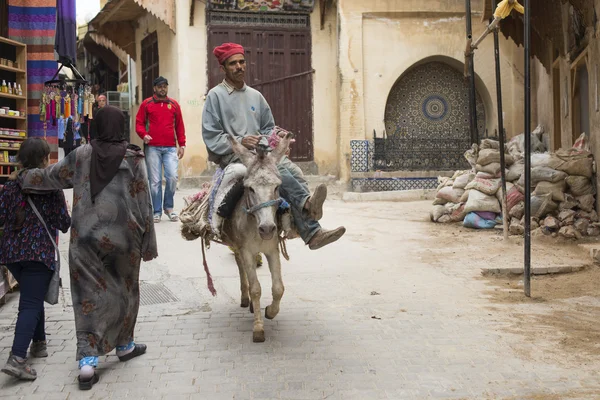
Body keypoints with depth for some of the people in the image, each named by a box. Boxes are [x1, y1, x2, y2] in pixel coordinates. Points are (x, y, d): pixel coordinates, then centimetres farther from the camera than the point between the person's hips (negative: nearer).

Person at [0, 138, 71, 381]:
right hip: (39, 253, -5)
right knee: (30, 304, -7)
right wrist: (66, 210, 15)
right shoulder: (52, 187, -6)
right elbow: (64, 225, -4)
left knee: (33, 298, 23)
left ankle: (39, 343, 32)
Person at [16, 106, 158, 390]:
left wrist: (23, 178, 33)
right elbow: (143, 204, -5)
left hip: (86, 238, 1)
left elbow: (49, 176, 13)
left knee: (90, 294, 5)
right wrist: (148, 243, 2)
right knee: (124, 290, 17)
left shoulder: (82, 155, 0)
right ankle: (124, 345, 34)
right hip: (122, 237, -1)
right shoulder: (133, 158, -6)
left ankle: (87, 360, -2)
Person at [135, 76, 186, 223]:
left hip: (171, 148, 1)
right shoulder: (146, 104, 7)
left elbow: (179, 126, 13)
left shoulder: (174, 104, 12)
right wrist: (144, 135, -13)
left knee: (172, 177, -10)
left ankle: (169, 207, 10)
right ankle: (157, 211, 10)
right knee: (155, 181, 0)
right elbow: (139, 123, 7)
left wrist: (182, 145, 8)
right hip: (153, 148, -1)